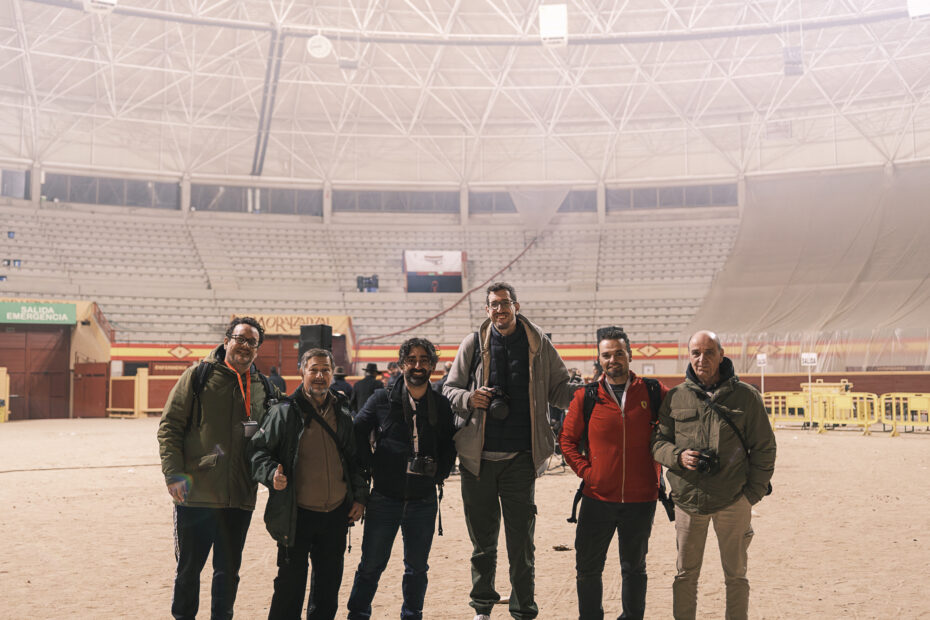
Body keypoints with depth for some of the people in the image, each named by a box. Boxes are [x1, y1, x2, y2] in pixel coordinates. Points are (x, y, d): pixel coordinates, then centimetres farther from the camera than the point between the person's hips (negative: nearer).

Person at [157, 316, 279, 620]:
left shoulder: (263, 388, 8)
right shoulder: (198, 376, -3)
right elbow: (169, 426, -5)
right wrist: (174, 473, -13)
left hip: (240, 497, 3)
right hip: (195, 492, -3)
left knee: (229, 569, 14)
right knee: (189, 567, 10)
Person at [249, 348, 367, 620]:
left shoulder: (342, 413, 7)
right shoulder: (284, 412, -6)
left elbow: (353, 458, 14)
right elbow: (259, 450, -4)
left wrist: (359, 495, 8)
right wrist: (272, 474, -23)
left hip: (336, 514, 4)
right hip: (297, 515, -4)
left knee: (329, 582, 15)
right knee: (291, 583, 3)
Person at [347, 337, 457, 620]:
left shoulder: (441, 405, 5)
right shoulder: (382, 400, -1)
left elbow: (449, 445, 14)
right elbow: (357, 432, 4)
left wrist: (440, 474, 4)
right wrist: (371, 466, 0)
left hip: (423, 501, 2)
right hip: (384, 498, -2)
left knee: (417, 568, 12)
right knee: (371, 565, 6)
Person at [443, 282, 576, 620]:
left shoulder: (538, 344, 2)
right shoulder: (473, 344, 3)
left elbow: (558, 389, 9)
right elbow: (449, 389, 7)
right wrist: (468, 398, -14)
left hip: (520, 456, -1)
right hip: (477, 455, 1)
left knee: (521, 540, 5)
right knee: (482, 537, 13)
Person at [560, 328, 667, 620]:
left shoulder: (653, 393, -1)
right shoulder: (585, 397, 0)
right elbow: (567, 439, 7)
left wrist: (658, 469, 4)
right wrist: (585, 471, -3)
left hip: (641, 499, 0)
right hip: (597, 498, 0)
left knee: (634, 568, 14)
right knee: (588, 567, 7)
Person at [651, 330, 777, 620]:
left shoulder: (746, 396, 0)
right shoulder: (675, 397, 3)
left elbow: (764, 448, 5)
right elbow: (658, 441, 7)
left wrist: (754, 493, -1)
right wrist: (678, 456, -13)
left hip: (733, 501, -1)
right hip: (688, 500, 1)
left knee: (736, 575, 12)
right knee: (686, 574, 11)